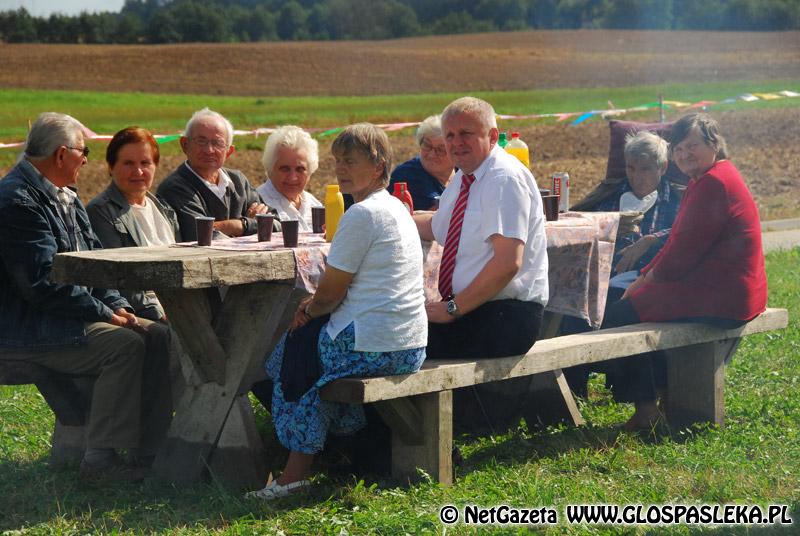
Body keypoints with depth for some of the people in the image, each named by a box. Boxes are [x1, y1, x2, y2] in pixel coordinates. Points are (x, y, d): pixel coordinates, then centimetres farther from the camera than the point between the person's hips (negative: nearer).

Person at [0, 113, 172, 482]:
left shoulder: (64, 197, 15)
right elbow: (43, 283, -23)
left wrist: (117, 306, -1)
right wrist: (105, 313, -18)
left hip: (68, 314, 10)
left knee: (158, 336, -4)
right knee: (124, 344, -26)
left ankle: (150, 447, -3)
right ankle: (100, 459, -20)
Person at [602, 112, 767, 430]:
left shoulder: (713, 183, -19)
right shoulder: (707, 180, 17)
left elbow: (686, 248, -20)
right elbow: (680, 241, 18)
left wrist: (651, 277, -4)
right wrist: (645, 277, 7)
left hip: (721, 300, -11)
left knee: (619, 317, -6)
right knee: (633, 304, 22)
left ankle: (645, 404, 3)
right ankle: (660, 388, 21)